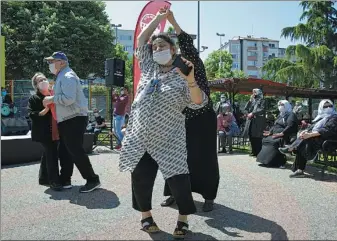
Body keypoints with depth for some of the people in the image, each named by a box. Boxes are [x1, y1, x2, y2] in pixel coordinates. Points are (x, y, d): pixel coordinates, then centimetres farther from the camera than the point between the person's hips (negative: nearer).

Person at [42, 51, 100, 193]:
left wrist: (51, 99, -17)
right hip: (66, 120, 11)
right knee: (65, 150, 15)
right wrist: (52, 99, 6)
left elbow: (69, 99, -28)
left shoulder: (68, 77, -16)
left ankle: (92, 180, -2)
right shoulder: (61, 77, 17)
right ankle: (65, 179, 26)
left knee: (75, 151, -10)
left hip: (75, 119, -11)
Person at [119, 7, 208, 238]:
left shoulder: (181, 78, -2)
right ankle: (146, 216, 24)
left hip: (169, 140, -4)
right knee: (141, 178, 6)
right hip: (141, 138, 4)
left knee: (179, 179, -5)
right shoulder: (149, 67, 11)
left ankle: (183, 219, 14)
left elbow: (198, 102, -13)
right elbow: (142, 39, 15)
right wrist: (159, 17, 17)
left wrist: (191, 80, -30)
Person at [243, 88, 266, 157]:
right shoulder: (252, 100, 21)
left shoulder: (262, 100, 2)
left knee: (257, 138, -9)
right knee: (251, 136, 4)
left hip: (258, 121, -6)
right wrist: (250, 100, 3)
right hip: (250, 121, 6)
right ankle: (254, 151, 13)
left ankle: (258, 153, -4)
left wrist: (253, 113, -17)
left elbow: (262, 110, -12)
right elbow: (246, 108, 12)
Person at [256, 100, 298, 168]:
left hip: (285, 136, -9)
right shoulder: (280, 115, 25)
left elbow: (290, 127, -16)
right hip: (275, 134, 9)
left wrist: (281, 134, -28)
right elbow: (275, 125, 24)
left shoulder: (291, 115, -1)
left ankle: (279, 162, -31)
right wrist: (270, 132, 5)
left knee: (275, 142, -33)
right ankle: (265, 159, -14)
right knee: (265, 140, -11)